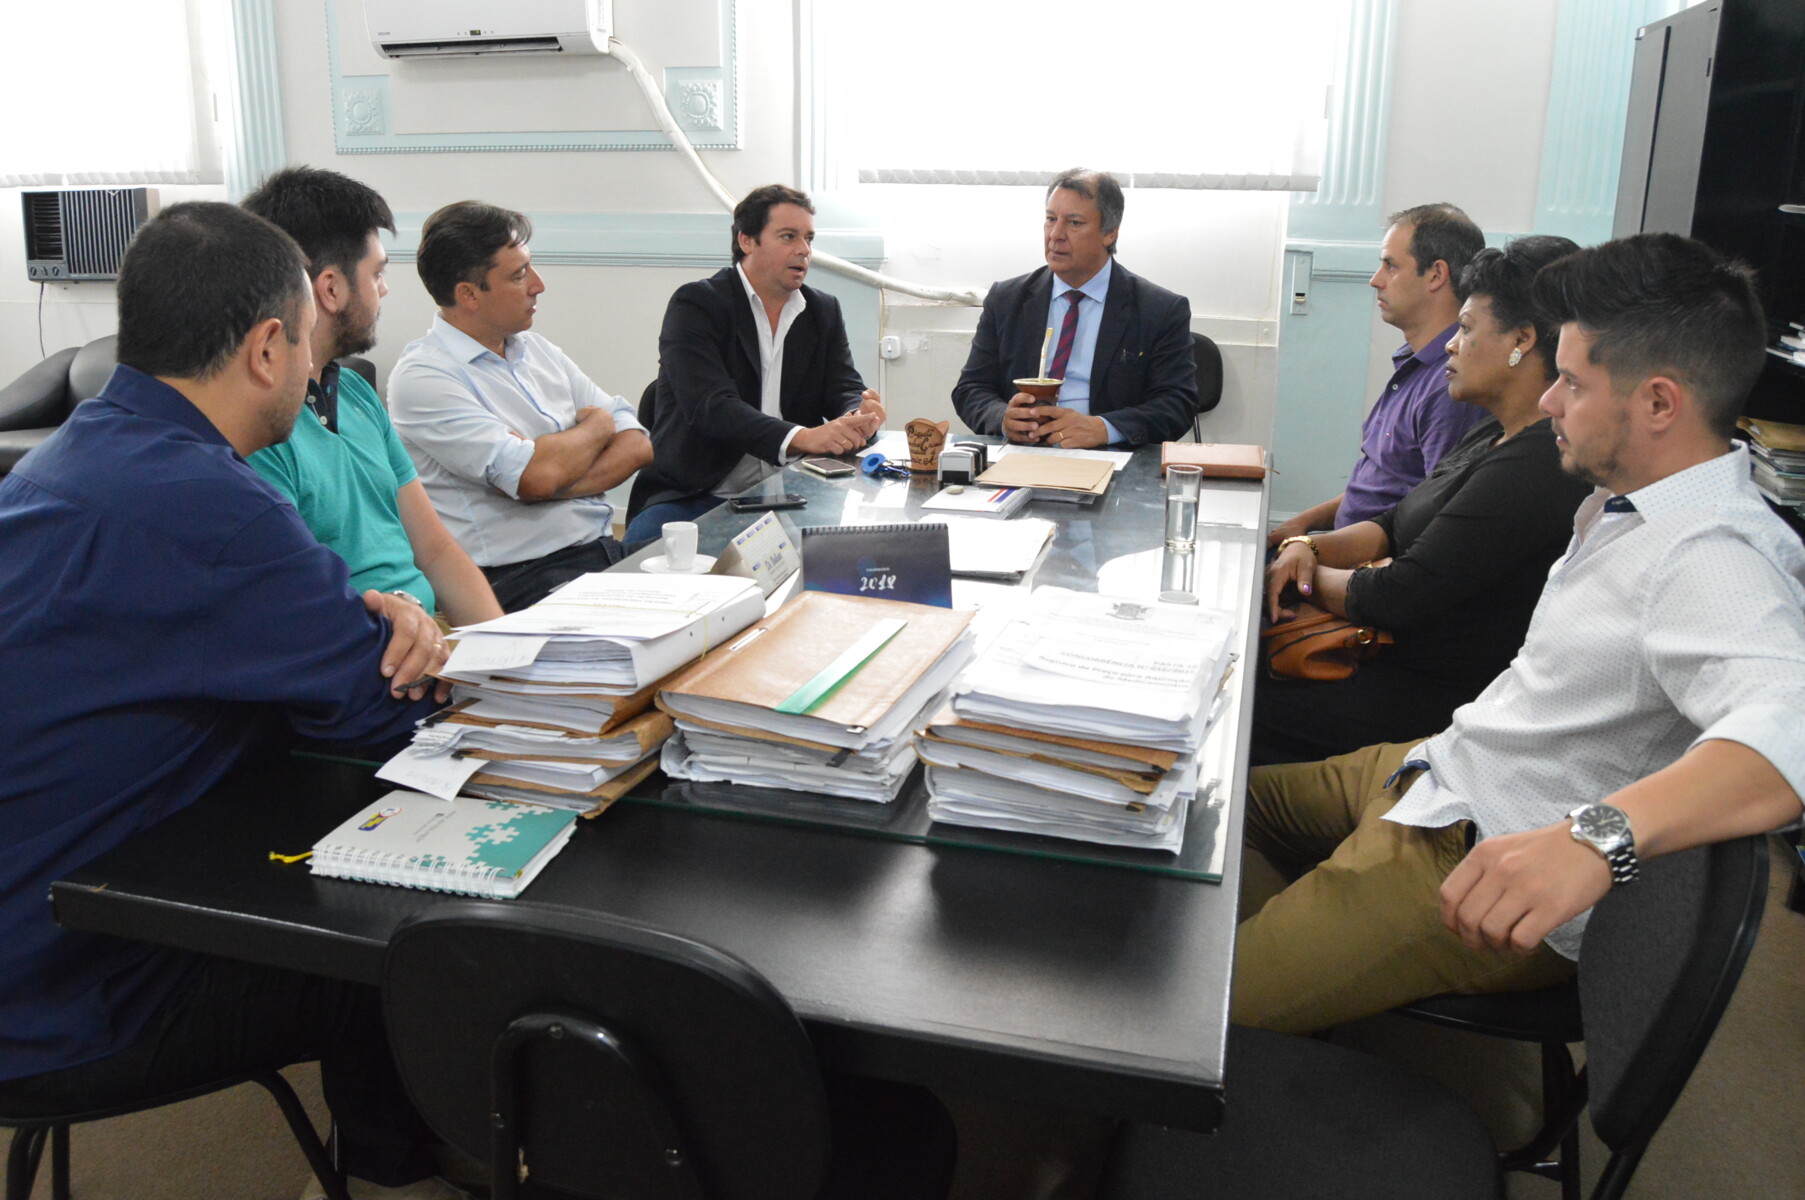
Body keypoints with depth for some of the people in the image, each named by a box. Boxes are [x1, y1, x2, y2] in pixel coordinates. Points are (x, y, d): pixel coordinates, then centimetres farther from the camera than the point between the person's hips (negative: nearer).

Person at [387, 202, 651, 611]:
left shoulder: (536, 350, 17)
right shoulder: (421, 377, -6)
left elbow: (637, 444, 10)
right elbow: (538, 476, -19)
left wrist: (556, 483, -9)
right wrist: (597, 425, 2)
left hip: (606, 549, 8)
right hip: (521, 575, -7)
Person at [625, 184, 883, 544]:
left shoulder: (824, 312, 15)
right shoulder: (695, 304, -4)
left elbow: (846, 390, 8)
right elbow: (711, 406, -18)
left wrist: (859, 415, -19)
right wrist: (801, 437, -32)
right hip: (696, 497, -5)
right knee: (644, 542, -34)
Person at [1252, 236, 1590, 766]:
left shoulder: (1535, 468, -25)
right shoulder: (1493, 437, 10)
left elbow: (1392, 598, -24)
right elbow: (1397, 522, 16)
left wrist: (1310, 576, -4)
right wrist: (1308, 547, -3)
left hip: (1438, 698, -10)